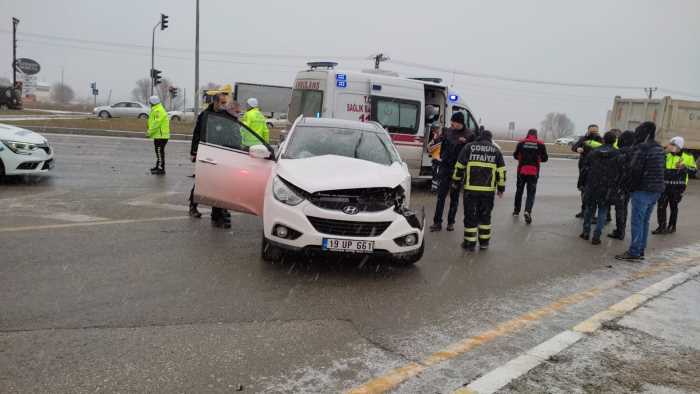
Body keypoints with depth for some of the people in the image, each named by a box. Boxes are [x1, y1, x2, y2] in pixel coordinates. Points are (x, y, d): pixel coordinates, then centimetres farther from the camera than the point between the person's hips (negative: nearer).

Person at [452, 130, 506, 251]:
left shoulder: (469, 147, 5)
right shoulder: (496, 150, 9)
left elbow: (459, 166, 5)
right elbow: (501, 171, 7)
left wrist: (456, 182, 16)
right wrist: (501, 188, 14)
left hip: (471, 188, -1)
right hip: (488, 190, 2)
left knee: (470, 215, 5)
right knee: (485, 216, 14)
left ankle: (470, 243, 7)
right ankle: (484, 242, 19)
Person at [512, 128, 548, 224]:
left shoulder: (521, 143, -2)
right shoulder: (540, 144, -2)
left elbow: (515, 155, 5)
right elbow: (545, 158, 2)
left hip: (522, 170, 1)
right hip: (534, 172, -1)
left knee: (519, 190, 18)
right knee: (531, 193, 3)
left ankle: (516, 210, 29)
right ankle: (527, 211, -17)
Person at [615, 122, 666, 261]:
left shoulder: (642, 147, -14)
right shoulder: (659, 148, 13)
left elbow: (635, 170, -17)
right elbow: (661, 168, 14)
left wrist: (631, 187, -6)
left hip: (642, 190, -8)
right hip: (657, 190, 8)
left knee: (637, 221, -4)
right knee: (645, 221, 15)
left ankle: (634, 252, -1)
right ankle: (640, 250, 21)